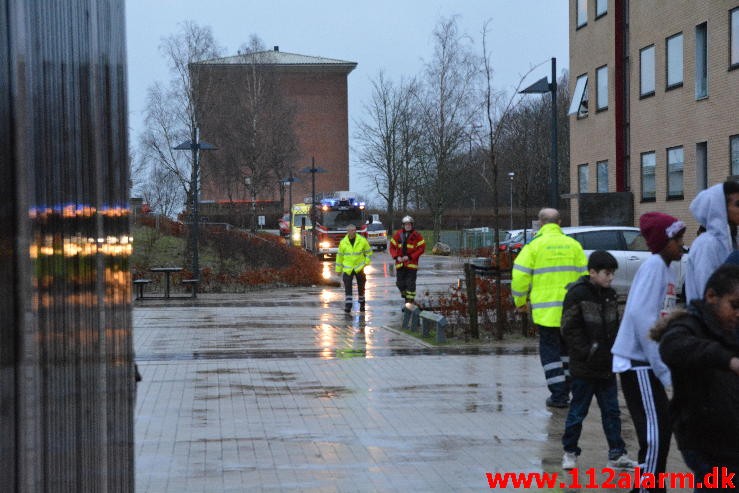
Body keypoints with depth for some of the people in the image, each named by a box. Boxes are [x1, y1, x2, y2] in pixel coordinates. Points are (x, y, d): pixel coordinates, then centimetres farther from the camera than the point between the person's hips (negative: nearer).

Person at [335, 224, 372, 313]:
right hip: (347, 268, 0)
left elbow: (368, 252, 8)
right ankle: (348, 305, -11)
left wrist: (366, 262, -3)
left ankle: (362, 303, 27)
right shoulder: (343, 242, -2)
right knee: (347, 287, -11)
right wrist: (338, 269, 8)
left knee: (361, 286, 11)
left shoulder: (362, 240, -4)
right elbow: (339, 256, 6)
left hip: (359, 268, 0)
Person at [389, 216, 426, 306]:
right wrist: (396, 257, -9)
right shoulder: (398, 234, 4)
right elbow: (392, 247, 9)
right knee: (400, 283, 6)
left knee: (410, 283, -5)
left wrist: (410, 257, -13)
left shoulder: (417, 236, -4)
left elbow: (421, 248, -5)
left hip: (411, 263, -3)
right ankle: (404, 294, 33)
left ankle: (410, 300, 3)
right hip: (400, 263, 3)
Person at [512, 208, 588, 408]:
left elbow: (520, 276, -6)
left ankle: (558, 395, -2)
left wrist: (520, 301, 8)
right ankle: (565, 391, 23)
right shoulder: (573, 245, 7)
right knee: (567, 349, 18)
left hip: (545, 309, -4)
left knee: (549, 350, 3)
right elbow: (584, 275, 10)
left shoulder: (534, 245, -4)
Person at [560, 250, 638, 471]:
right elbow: (569, 329, -13)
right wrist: (587, 352, -16)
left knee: (612, 411, 9)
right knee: (578, 411, 5)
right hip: (583, 368, -6)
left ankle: (617, 455, 14)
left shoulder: (610, 296, 9)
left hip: (607, 367, 6)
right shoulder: (577, 295, -13)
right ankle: (570, 452, 18)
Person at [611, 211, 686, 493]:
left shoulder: (665, 269, 14)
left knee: (659, 429, 13)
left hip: (648, 362, 9)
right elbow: (641, 315, -23)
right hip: (638, 361, -9)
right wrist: (663, 368, -20)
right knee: (655, 430, -10)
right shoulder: (654, 265, -14)